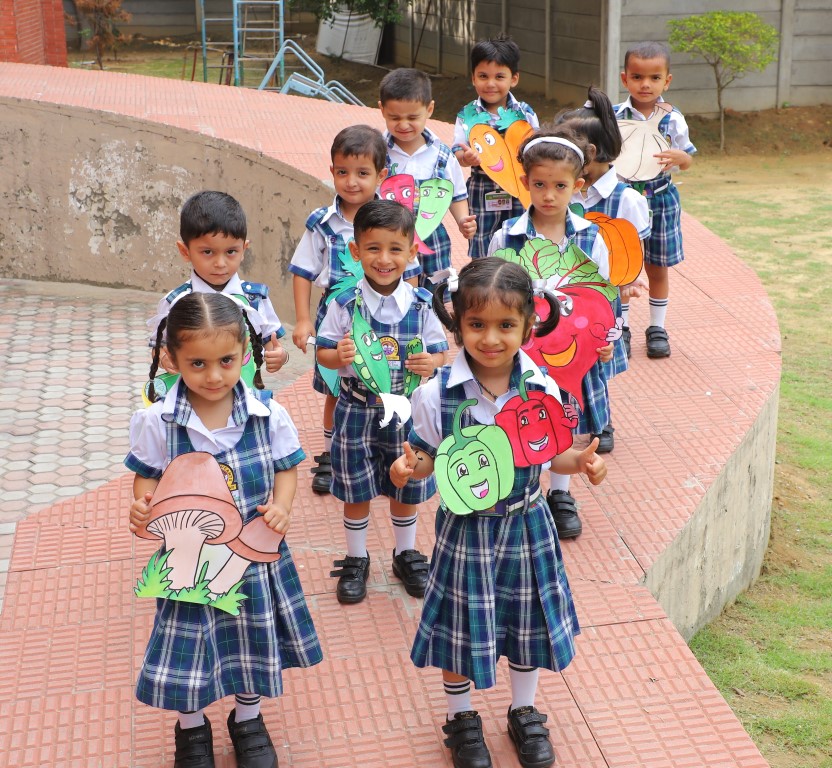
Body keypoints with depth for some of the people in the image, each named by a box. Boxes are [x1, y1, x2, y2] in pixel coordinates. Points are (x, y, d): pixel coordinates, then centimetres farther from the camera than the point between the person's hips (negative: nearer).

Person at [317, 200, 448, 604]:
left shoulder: (421, 305, -6)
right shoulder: (345, 305, -10)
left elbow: (440, 352, 2)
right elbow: (323, 353, -4)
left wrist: (430, 362, -20)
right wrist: (339, 357, -26)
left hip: (405, 412, 1)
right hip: (357, 412, -1)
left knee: (405, 488, 16)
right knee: (356, 490, 11)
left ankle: (407, 554, 38)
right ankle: (356, 559, 31)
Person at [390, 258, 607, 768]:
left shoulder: (543, 390, -12)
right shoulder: (436, 395, -17)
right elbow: (430, 459, -6)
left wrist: (581, 461, -18)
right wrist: (408, 468, -27)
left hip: (527, 525, 2)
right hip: (465, 529, -2)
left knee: (528, 621, 18)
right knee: (462, 625, 13)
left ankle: (525, 713, 43)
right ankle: (462, 719, 38)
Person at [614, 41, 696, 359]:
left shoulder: (673, 119, -4)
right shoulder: (613, 116, -7)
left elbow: (688, 161, 3)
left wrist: (679, 157, -19)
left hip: (661, 199, 1)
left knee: (657, 269, 11)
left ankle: (657, 328, 25)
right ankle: (619, 327, 22)